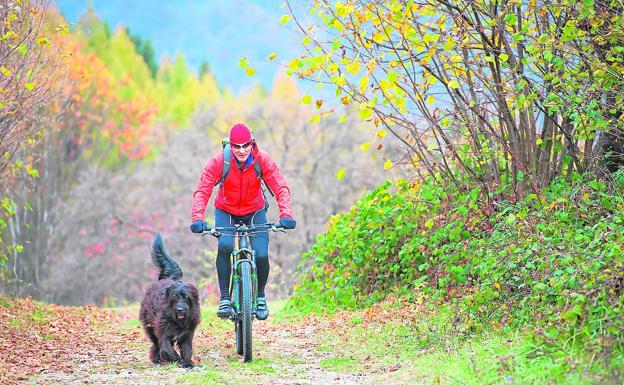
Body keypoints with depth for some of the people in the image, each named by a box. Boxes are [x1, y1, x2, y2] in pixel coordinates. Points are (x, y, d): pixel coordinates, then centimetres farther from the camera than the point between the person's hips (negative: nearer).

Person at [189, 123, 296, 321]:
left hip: (255, 212, 1)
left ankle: (260, 296, 12)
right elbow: (202, 191, -26)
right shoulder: (218, 161, -24)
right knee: (224, 246, -29)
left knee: (261, 255, -16)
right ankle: (225, 298, -18)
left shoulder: (262, 160, -21)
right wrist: (197, 218, -41)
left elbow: (281, 187, -24)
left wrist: (286, 215, -39)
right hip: (226, 212, -1)